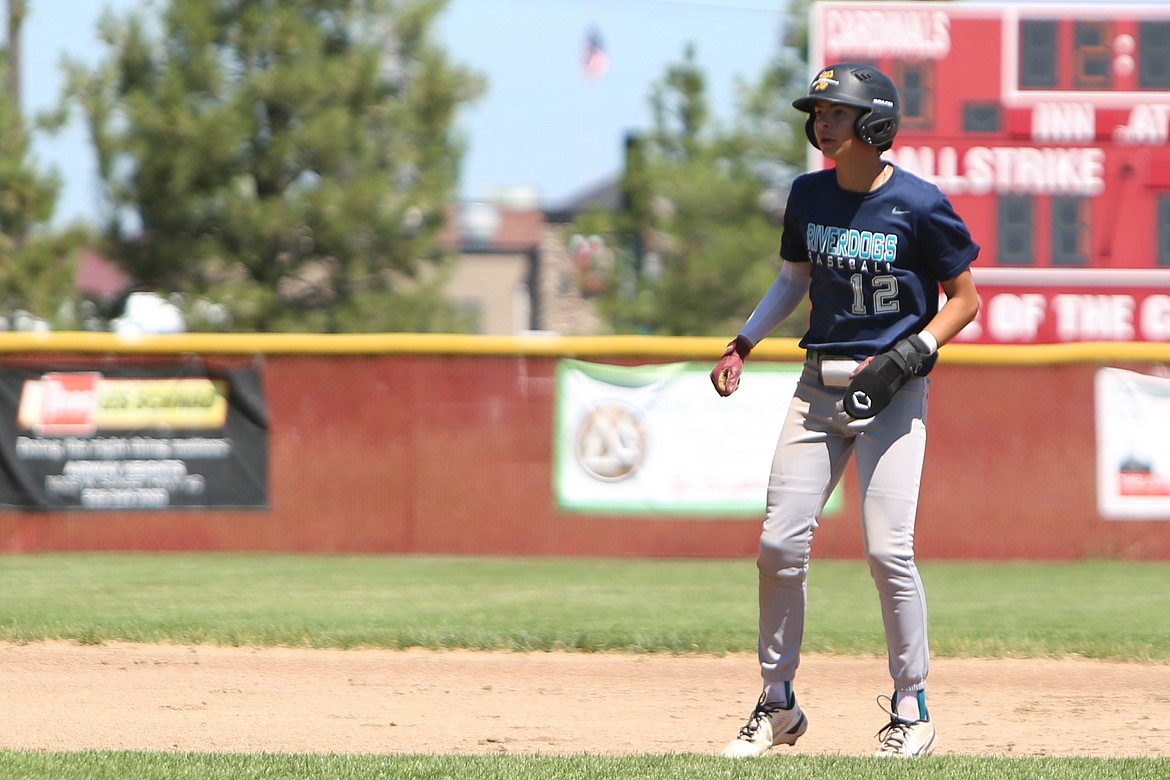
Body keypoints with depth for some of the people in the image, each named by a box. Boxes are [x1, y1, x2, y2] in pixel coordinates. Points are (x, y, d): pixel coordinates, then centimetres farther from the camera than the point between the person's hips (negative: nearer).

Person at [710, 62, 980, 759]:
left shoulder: (919, 205, -10)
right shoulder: (809, 197, 6)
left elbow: (964, 299, -3)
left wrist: (910, 355, -16)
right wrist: (743, 344, 9)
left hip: (893, 390, -5)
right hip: (820, 384, 5)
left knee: (888, 550, -13)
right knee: (780, 545, 0)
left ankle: (912, 710, 1)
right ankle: (778, 706, 14)